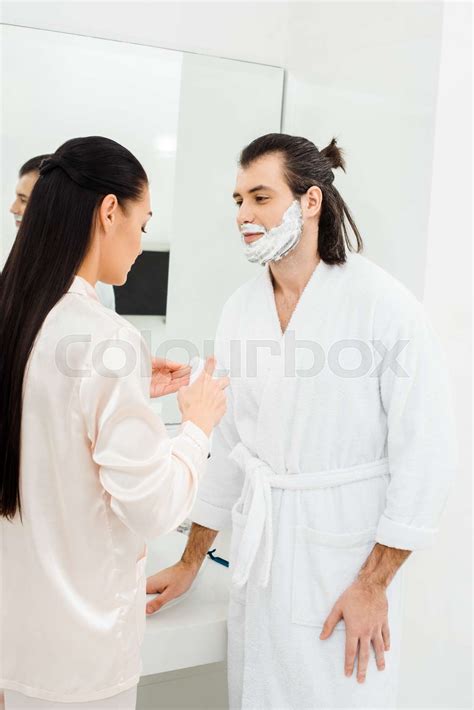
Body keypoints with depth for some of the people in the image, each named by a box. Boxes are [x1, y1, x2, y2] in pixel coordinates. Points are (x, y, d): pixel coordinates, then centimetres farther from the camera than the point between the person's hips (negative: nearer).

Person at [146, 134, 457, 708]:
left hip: (344, 548, -5)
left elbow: (425, 452, -13)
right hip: (257, 549, 5)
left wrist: (374, 585, -11)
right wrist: (191, 563, 14)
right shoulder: (240, 309, 4)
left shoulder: (383, 304, -14)